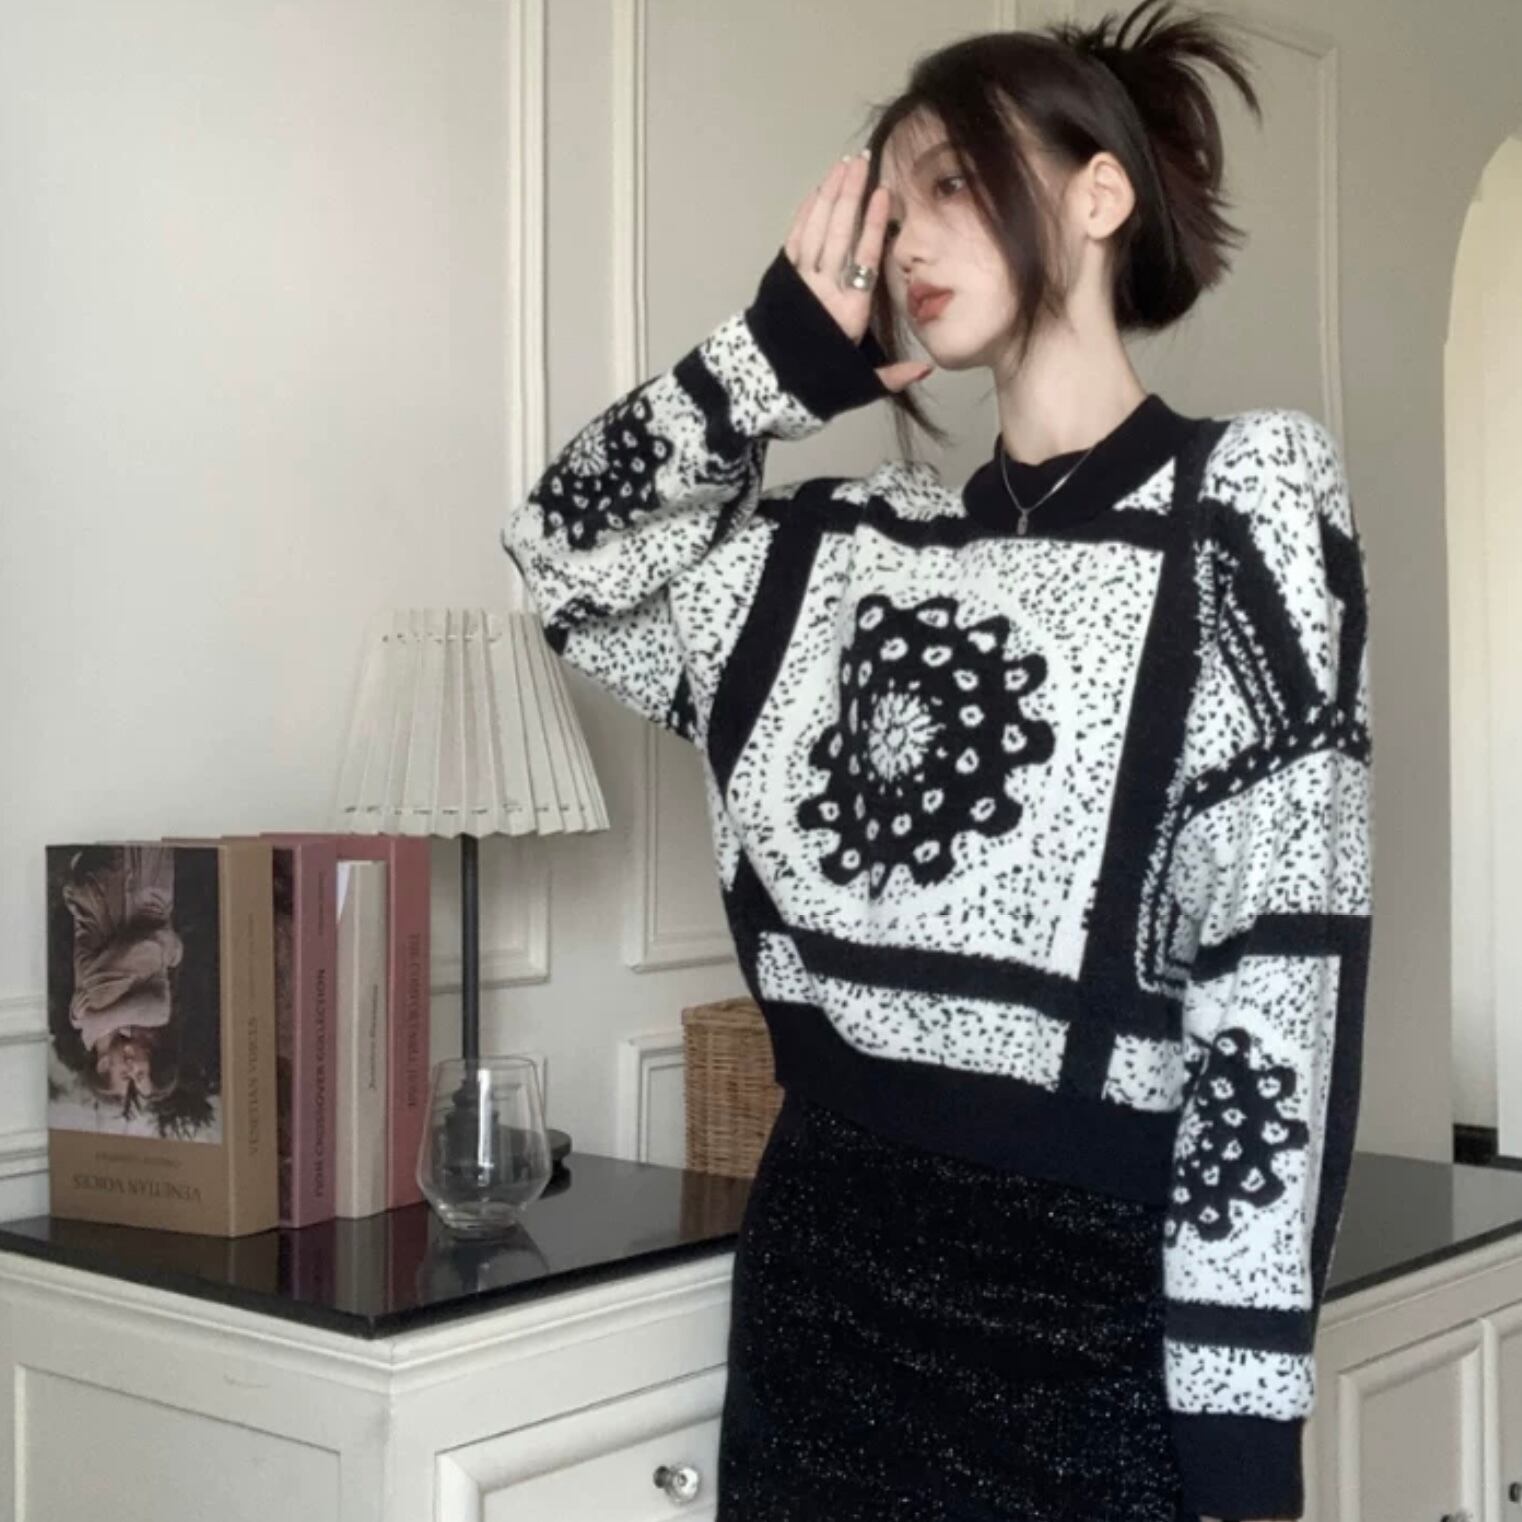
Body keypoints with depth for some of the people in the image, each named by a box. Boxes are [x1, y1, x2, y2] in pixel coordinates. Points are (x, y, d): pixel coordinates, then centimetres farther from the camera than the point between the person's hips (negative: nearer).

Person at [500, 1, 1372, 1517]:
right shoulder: (853, 548, 10)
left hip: (1090, 1294, -5)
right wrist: (782, 356, 4)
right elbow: (563, 550, 17)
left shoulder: (1245, 495, -6)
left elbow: (1281, 963, -12)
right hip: (820, 1256, 5)